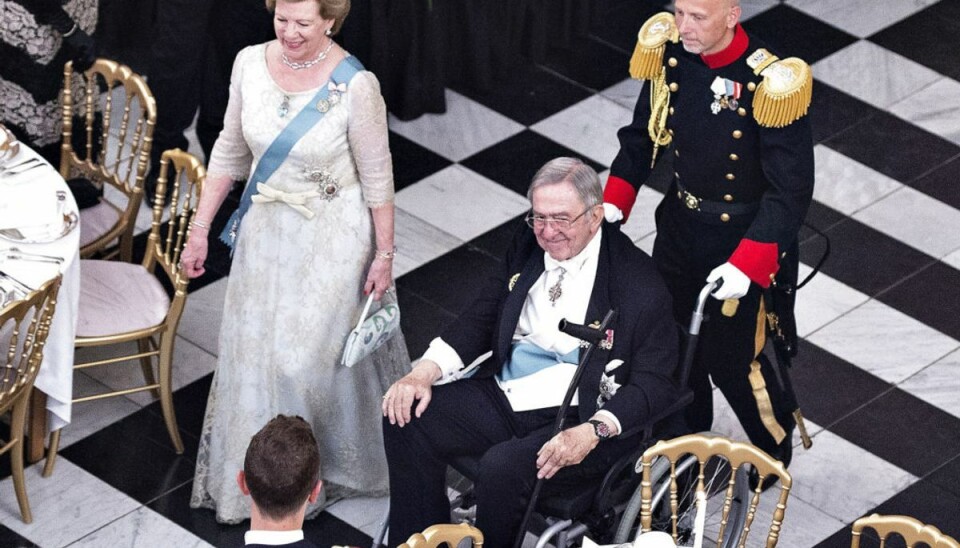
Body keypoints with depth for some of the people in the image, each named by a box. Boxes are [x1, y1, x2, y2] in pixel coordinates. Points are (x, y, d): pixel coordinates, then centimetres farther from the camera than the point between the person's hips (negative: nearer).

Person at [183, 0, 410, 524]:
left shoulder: (355, 86, -20)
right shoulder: (250, 64, -7)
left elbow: (377, 175, -10)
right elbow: (230, 151, 5)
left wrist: (385, 254, -7)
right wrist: (199, 229, 6)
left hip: (332, 239, -5)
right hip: (265, 233, 5)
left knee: (310, 355, -4)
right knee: (253, 349, 12)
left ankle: (332, 469, 21)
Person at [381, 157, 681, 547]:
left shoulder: (639, 281, -11)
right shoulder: (527, 247, 8)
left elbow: (655, 385, -13)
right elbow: (482, 318, 14)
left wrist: (594, 432, -29)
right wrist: (426, 370, -4)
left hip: (580, 415, -7)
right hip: (503, 395, 7)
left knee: (502, 467, -33)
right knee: (407, 420, -13)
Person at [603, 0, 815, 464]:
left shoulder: (771, 85, -29)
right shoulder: (670, 52, -11)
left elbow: (791, 191, -25)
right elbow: (642, 134, 4)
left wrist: (746, 265, -31)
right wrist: (613, 203, -6)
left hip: (744, 238, -6)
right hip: (681, 221, 6)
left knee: (731, 358, 5)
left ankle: (776, 446, 34)